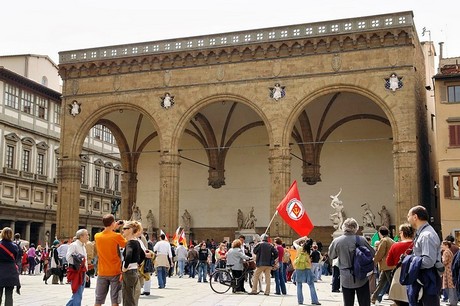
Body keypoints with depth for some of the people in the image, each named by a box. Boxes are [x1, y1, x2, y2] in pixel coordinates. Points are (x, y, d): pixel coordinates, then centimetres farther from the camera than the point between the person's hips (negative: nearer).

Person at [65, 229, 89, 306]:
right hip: (76, 272, -9)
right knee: (77, 295, -8)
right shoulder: (73, 245, -10)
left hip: (82, 273, 9)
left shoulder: (83, 246, 17)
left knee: (77, 294, 13)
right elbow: (68, 258, -21)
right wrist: (78, 263, -18)